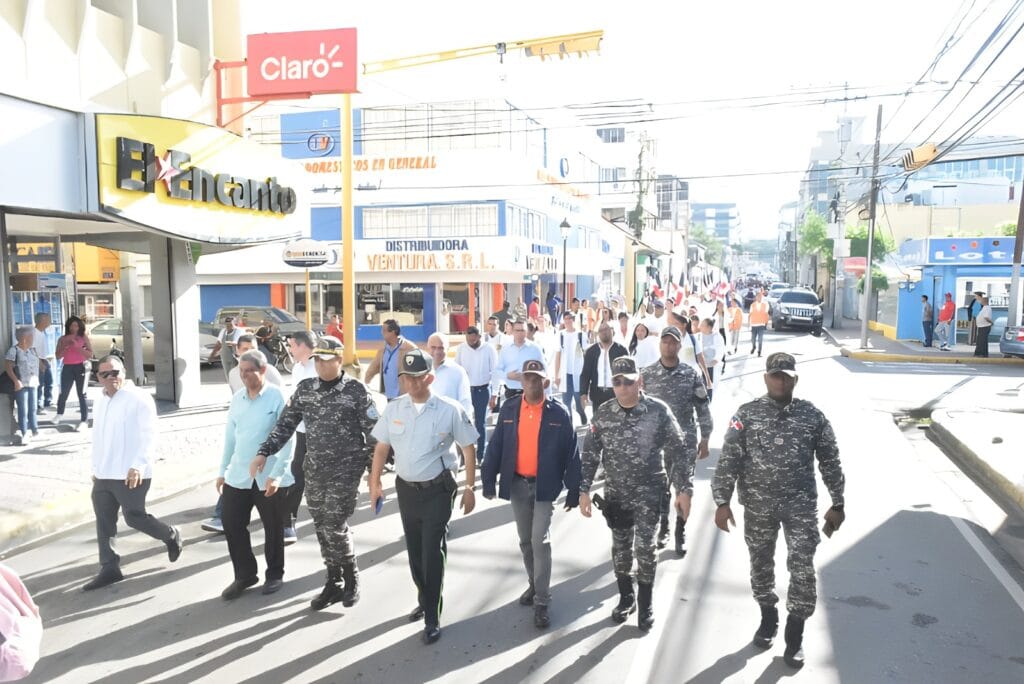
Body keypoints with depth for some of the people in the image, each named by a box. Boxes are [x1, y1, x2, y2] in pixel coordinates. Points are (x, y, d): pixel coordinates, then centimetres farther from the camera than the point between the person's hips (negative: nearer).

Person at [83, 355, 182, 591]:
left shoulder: (139, 398, -11)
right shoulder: (101, 401, 14)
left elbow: (148, 436, -17)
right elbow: (98, 438, 20)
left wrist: (138, 466, -26)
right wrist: (96, 468, 20)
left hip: (130, 474, -8)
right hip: (103, 475, 8)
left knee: (134, 517, -2)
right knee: (104, 523, 9)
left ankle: (171, 536, 22)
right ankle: (109, 568, 20)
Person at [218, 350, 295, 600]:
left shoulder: (278, 397, -12)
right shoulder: (237, 398, 6)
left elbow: (288, 438, -14)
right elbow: (230, 436, 13)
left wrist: (276, 474, -19)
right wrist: (222, 470, 12)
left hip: (270, 478, -5)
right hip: (238, 475, 5)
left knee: (273, 529, 9)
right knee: (232, 525, 7)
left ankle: (275, 574, 29)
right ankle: (244, 575, 25)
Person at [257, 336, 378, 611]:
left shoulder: (356, 390, -10)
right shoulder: (304, 389, 4)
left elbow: (373, 432, -7)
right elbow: (285, 424, 7)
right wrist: (264, 451, -3)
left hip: (346, 469, -5)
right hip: (314, 469, 5)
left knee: (334, 526, -6)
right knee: (321, 528, 10)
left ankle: (351, 578, 19)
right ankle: (334, 583, 26)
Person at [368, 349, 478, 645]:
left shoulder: (450, 410, -13)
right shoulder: (393, 409, -3)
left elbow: (469, 448, -5)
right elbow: (381, 447, 8)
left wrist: (469, 488, -5)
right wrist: (375, 482, 7)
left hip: (438, 489, -4)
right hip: (406, 488, 4)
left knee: (433, 552, -3)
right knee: (414, 550, 17)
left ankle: (433, 618, 11)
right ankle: (424, 601, 39)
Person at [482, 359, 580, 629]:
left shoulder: (559, 413, -8)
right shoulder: (509, 410, -1)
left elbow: (571, 453, -5)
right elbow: (496, 447, 1)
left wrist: (574, 491, -5)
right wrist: (489, 480, -1)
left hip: (545, 486, -3)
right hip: (517, 484, 3)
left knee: (540, 541, -6)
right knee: (525, 541, 16)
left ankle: (542, 601, 6)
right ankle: (534, 584, 36)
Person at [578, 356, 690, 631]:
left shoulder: (659, 411, -13)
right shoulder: (603, 413, -5)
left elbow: (677, 452, -7)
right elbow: (590, 454, 1)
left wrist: (684, 489, -9)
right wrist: (584, 490, -1)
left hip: (649, 492, -3)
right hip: (615, 493, 3)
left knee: (644, 546, -5)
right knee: (621, 547, 12)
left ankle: (645, 603, 17)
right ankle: (625, 597, 33)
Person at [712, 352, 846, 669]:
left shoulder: (813, 415, -3)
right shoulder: (747, 414, -6)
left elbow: (830, 462, 4)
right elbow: (729, 459, -7)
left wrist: (837, 504, 5)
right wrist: (722, 502, -10)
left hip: (801, 505, 0)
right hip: (758, 505, 1)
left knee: (802, 569, -1)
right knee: (760, 564, 14)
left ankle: (795, 635, 18)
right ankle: (768, 618, 37)